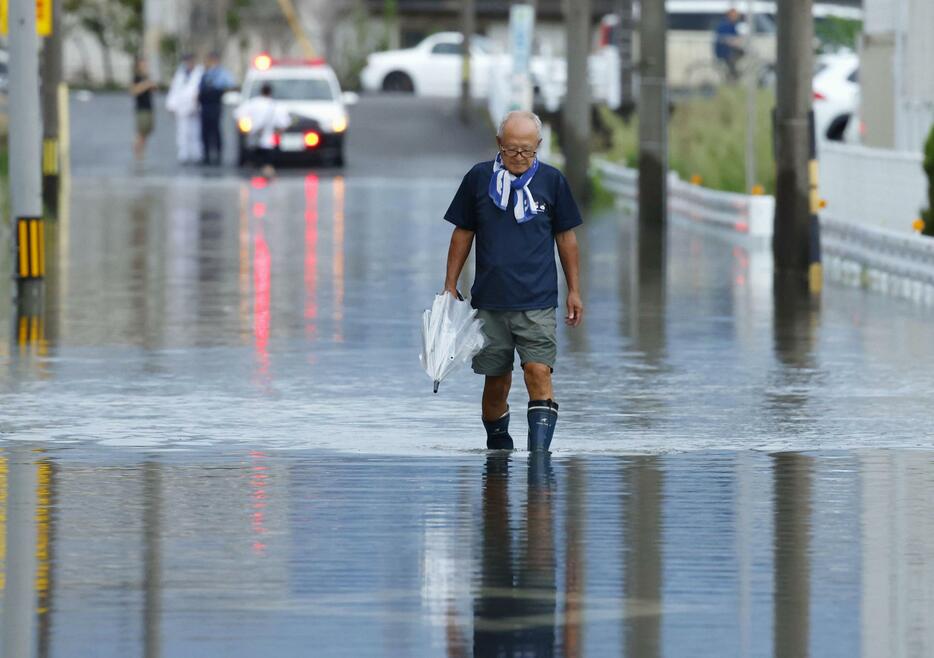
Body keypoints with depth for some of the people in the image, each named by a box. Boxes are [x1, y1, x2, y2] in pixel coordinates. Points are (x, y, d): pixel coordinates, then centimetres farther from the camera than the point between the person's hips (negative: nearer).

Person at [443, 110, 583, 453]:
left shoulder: (551, 180, 2)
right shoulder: (478, 178, 3)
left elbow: (566, 237, 11)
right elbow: (463, 233, 11)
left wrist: (574, 290, 11)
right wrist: (450, 286, 9)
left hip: (537, 303, -1)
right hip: (489, 302, 1)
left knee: (538, 373, -15)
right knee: (495, 382, 7)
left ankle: (539, 453, -19)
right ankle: (498, 451, 23)